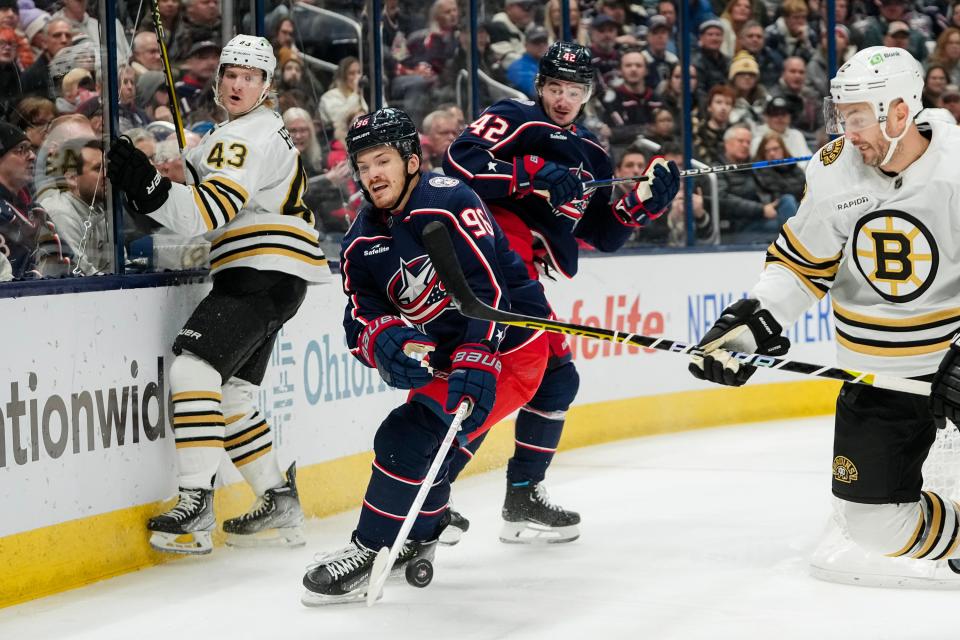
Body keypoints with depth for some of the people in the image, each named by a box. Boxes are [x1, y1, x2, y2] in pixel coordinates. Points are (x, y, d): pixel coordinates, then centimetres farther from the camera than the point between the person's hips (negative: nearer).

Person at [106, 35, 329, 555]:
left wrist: (148, 188, -35)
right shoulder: (261, 128, 21)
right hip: (267, 279, 11)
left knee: (193, 371, -20)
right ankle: (280, 505, 18)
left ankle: (196, 510, -25)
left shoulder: (248, 137, -13)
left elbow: (206, 213, -25)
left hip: (264, 276, -11)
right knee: (231, 394, 13)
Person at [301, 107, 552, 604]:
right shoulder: (362, 242, 3)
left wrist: (476, 361, -36)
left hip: (509, 348, -8)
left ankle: (370, 553, -9)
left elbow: (488, 288, -27)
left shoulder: (450, 203, -19)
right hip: (447, 358, 9)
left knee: (411, 435, -19)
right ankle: (420, 535, 43)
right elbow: (360, 320, -5)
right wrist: (382, 340, -29)